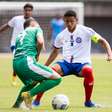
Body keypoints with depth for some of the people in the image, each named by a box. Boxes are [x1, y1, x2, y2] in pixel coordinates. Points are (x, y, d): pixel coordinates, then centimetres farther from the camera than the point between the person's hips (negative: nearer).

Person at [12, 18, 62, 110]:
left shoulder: (20, 35, 33)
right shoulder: (36, 29, 15)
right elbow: (40, 42, -7)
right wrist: (37, 55, 9)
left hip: (15, 63, 8)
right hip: (26, 61, -8)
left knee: (32, 82, 37)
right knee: (57, 78, -7)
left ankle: (17, 103, 26)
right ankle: (29, 94, -15)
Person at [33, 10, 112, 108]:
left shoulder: (86, 31, -7)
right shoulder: (62, 35, 5)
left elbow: (102, 41, -6)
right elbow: (55, 52, 20)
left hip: (82, 63, -3)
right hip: (66, 63, 3)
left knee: (88, 71, -39)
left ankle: (88, 101, -19)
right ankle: (36, 101, -16)